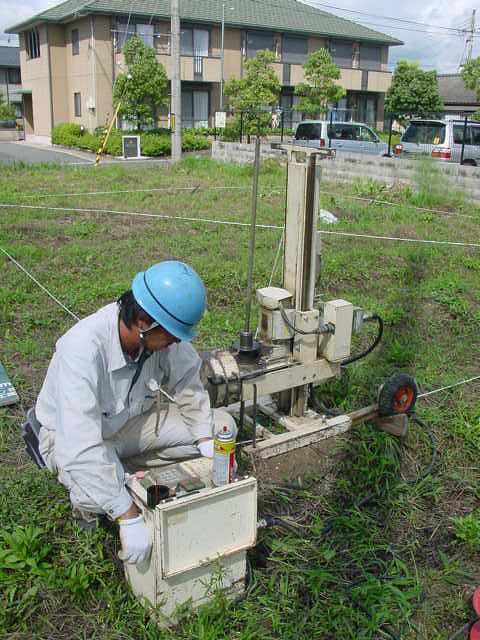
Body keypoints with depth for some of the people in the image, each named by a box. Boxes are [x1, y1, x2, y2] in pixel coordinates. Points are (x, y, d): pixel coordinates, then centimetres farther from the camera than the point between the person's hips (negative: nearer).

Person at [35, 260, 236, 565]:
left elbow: (187, 383, -4)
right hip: (73, 435, -5)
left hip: (133, 420, 6)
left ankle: (124, 469, 3)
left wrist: (206, 442, -15)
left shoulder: (162, 334, -22)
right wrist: (130, 517, -43)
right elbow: (81, 448, -43)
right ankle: (87, 503, 2)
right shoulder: (83, 348, -39)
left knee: (223, 425, -7)